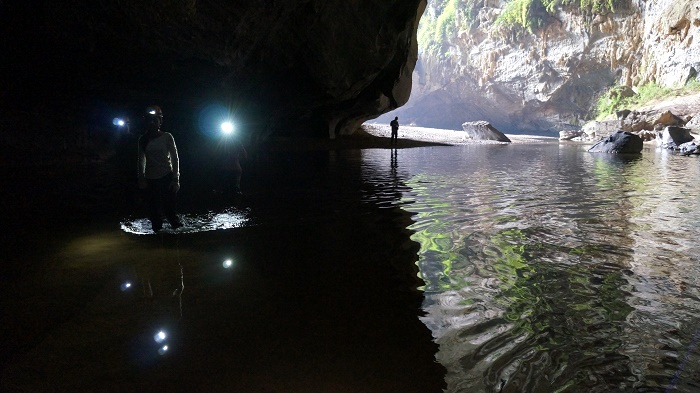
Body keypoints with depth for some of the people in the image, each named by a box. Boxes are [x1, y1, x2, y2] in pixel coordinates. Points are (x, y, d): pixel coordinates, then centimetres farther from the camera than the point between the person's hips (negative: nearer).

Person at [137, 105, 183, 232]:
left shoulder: (167, 137, -1)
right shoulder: (143, 140, 8)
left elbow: (175, 158, 0)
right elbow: (141, 160, 13)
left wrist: (176, 179, -6)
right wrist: (141, 178, 5)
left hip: (166, 178, -3)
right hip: (150, 180, 3)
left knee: (169, 209, -8)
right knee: (154, 212, 5)